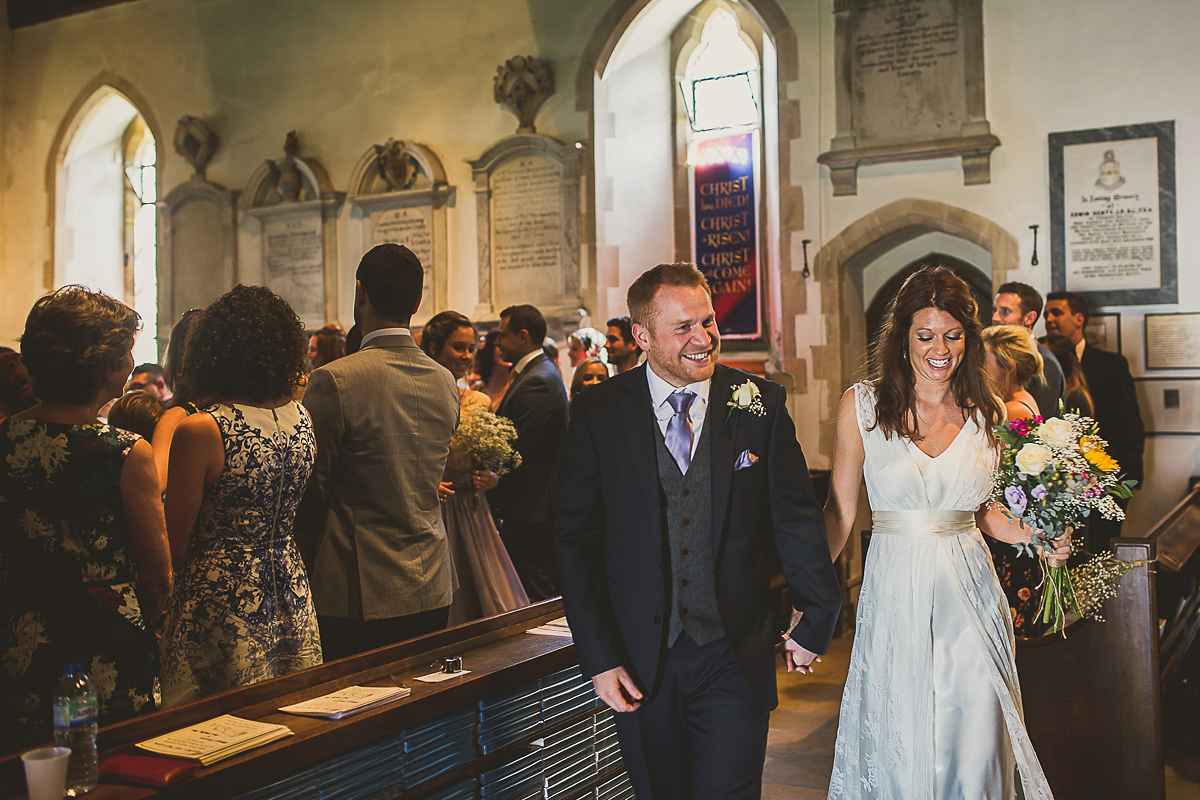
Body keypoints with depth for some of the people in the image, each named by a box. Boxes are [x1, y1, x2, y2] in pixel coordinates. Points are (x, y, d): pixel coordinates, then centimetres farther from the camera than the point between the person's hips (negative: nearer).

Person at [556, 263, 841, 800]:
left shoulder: (760, 403, -3)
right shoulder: (599, 413, -4)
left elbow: (796, 519, 4)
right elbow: (575, 538, -2)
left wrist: (815, 621, 8)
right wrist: (598, 656, -6)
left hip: (735, 657, 0)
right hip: (639, 661, 1)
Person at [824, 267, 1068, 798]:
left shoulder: (987, 414, 5)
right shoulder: (863, 405, -3)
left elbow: (985, 511, 15)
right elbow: (840, 511, 0)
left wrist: (1039, 537, -4)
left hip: (968, 595, 2)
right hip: (895, 598, -2)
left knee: (974, 751, 5)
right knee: (897, 753, 5)